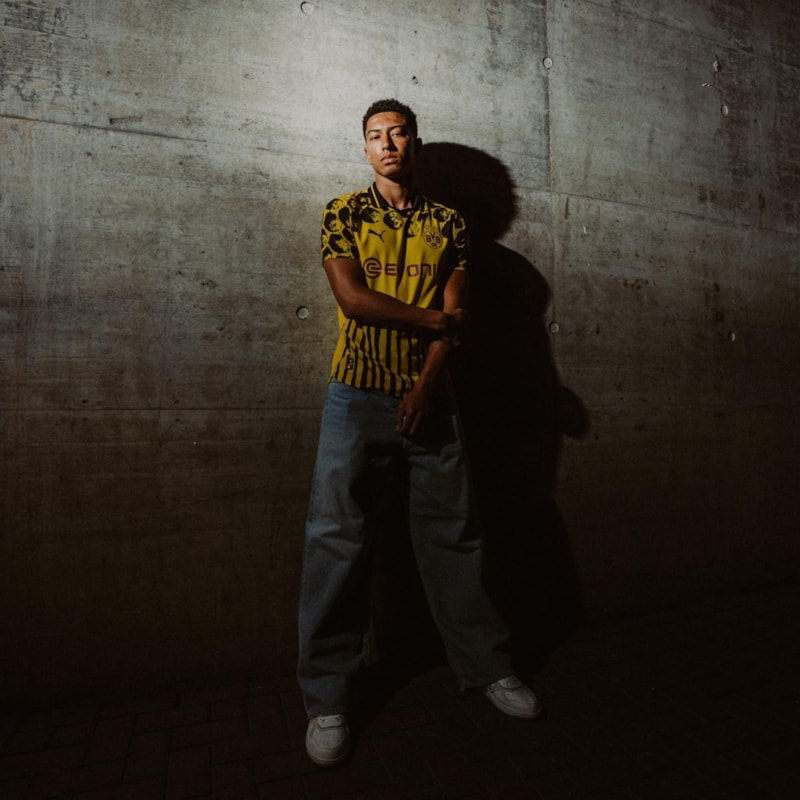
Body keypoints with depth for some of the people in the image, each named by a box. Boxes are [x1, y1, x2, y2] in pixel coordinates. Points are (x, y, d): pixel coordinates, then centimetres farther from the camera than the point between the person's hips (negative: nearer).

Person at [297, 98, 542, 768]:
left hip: (428, 395, 2)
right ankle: (327, 700, 15)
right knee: (336, 538, -2)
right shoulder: (342, 213, 8)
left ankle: (487, 666, 28)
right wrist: (434, 320, -4)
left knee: (454, 533, 8)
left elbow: (453, 319, 3)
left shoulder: (449, 224, 12)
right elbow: (353, 298, -7)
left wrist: (424, 386, -10)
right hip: (357, 394, -1)